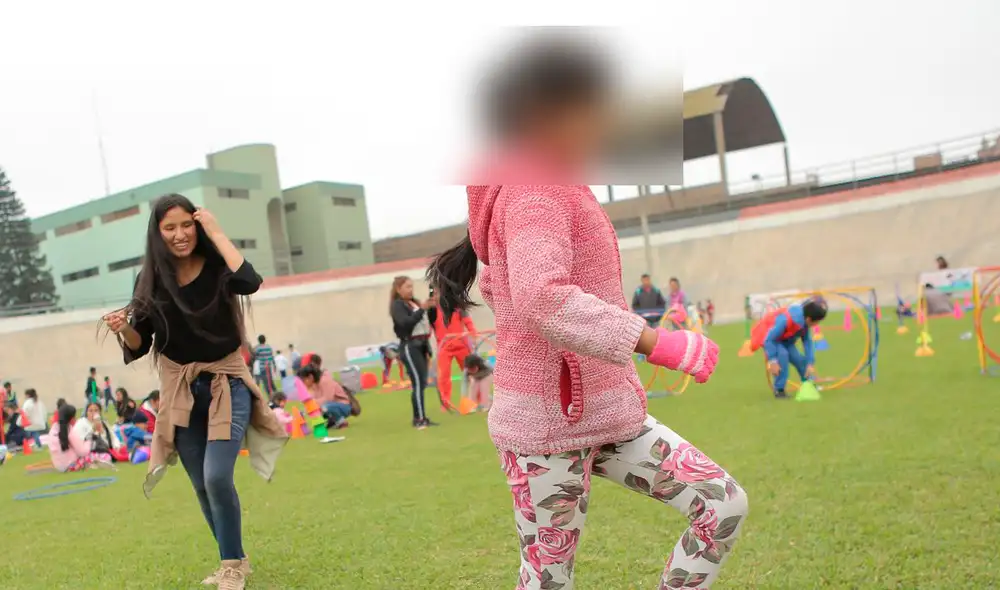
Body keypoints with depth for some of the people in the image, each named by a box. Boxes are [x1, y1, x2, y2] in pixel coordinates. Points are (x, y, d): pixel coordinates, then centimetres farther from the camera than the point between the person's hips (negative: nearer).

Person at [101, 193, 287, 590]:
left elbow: (250, 282, -33)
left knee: (217, 477, -17)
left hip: (226, 382, -3)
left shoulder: (217, 267, -10)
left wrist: (216, 233, -24)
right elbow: (140, 345, 2)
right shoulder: (150, 280, -3)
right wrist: (123, 328, -21)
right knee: (202, 486, 10)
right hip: (180, 390, 4)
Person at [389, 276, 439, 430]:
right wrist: (422, 309, -24)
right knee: (418, 382, -13)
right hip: (409, 346, -8)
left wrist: (431, 307, 0)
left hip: (421, 345, 8)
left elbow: (424, 320, 16)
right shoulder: (397, 306, -6)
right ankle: (419, 419, -12)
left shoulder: (416, 302, 18)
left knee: (422, 383, 8)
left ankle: (421, 418, 12)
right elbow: (406, 323, -21)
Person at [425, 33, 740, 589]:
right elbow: (541, 298, -35)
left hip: (609, 414, 9)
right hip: (550, 423, -9)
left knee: (725, 505, 3)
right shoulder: (535, 193, -17)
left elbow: (494, 280, 26)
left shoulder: (557, 192, 14)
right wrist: (660, 343, -39)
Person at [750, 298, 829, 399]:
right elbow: (769, 340, -35)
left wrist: (810, 363, -14)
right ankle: (779, 390, -18)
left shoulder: (805, 321, -17)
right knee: (782, 354, -30)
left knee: (798, 358, -1)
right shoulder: (786, 319, -40)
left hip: (784, 339, 7)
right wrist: (772, 361, -36)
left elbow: (808, 342, -9)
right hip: (768, 336, -7)